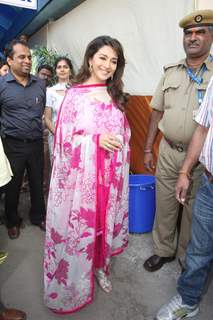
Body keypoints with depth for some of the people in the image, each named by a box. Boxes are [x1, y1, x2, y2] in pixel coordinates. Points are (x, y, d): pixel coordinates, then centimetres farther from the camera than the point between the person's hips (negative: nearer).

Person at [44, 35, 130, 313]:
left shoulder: (116, 96, 8)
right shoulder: (75, 94, -4)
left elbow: (124, 135, 13)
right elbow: (65, 137, -6)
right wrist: (96, 139, -18)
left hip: (111, 174, 4)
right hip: (83, 174, -4)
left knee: (106, 220, 14)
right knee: (80, 224, 6)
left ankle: (101, 266, 39)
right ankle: (75, 281, 29)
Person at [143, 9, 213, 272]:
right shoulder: (170, 72, 8)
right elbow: (157, 111, 10)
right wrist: (148, 149, 8)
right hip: (168, 152, 3)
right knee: (164, 205, 12)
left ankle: (187, 256, 33)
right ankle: (163, 250, 34)